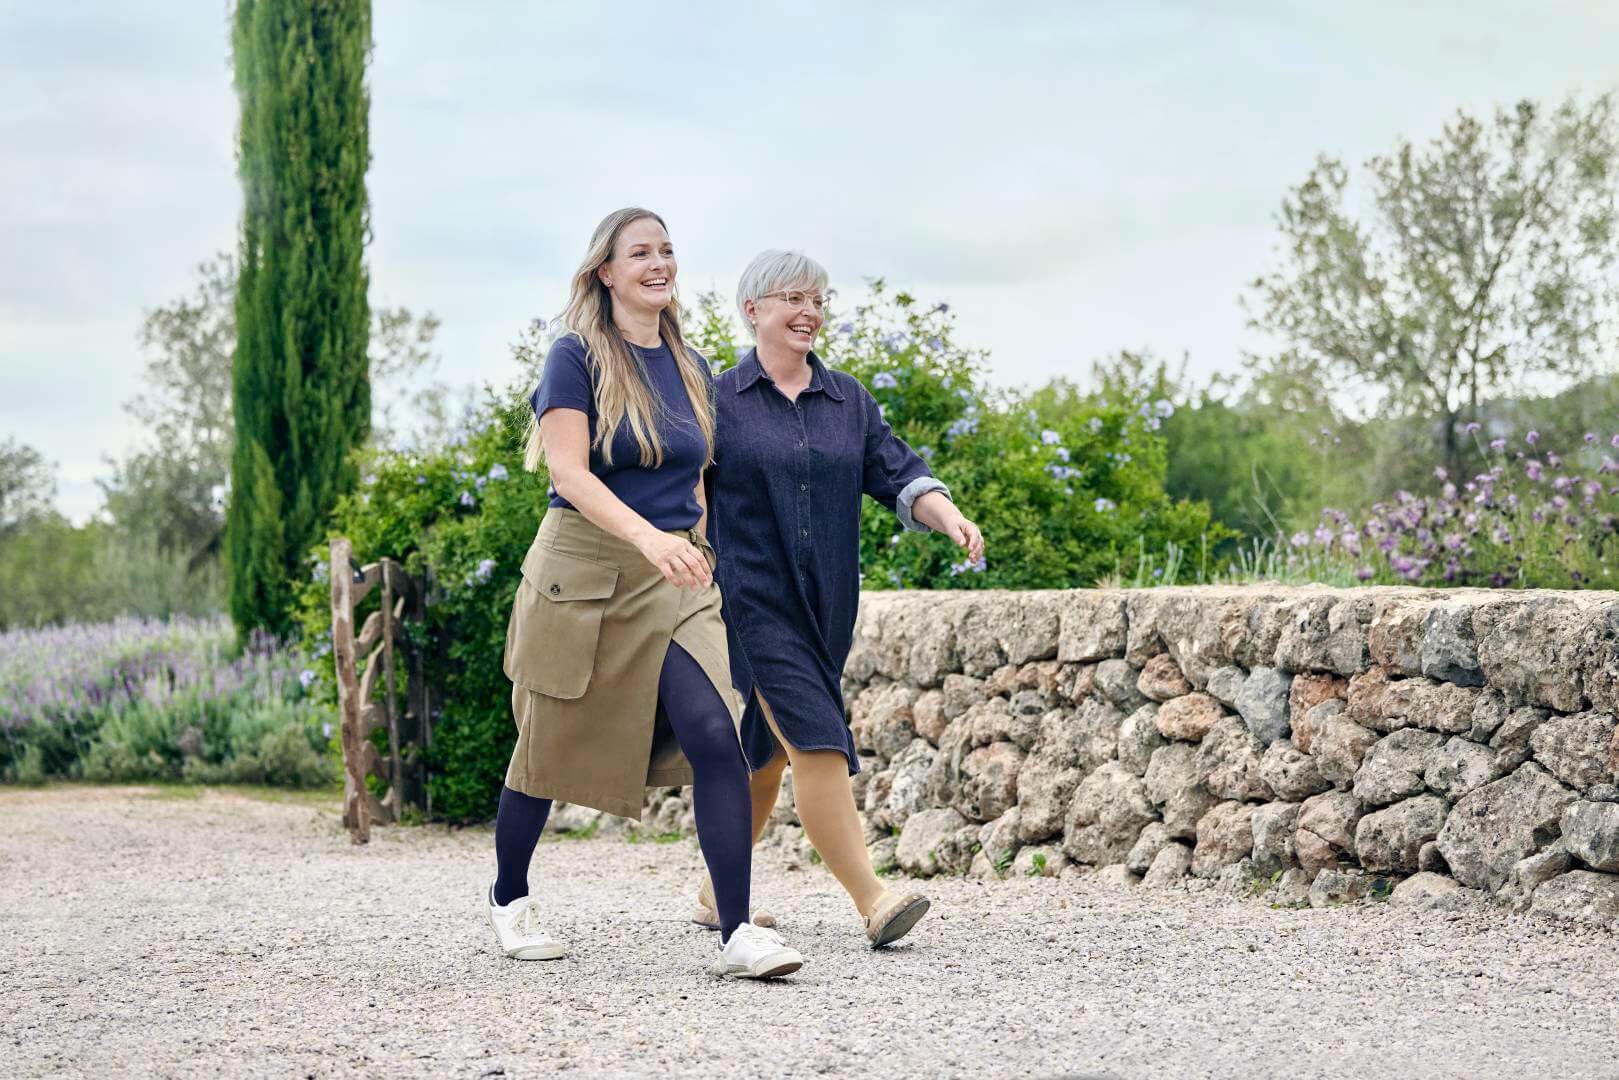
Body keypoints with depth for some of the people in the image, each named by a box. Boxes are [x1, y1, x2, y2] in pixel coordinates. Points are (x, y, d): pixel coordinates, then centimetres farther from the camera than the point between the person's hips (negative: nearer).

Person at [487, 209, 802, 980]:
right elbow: (568, 471, -17)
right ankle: (509, 897, 34)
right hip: (583, 569, -4)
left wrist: (698, 557, 18)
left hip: (675, 582, 4)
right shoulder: (578, 357, -6)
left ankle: (737, 934, -18)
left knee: (715, 735, -15)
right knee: (550, 748, 9)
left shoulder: (691, 370, 11)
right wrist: (648, 536, -31)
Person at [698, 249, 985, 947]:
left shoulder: (849, 400, 12)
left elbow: (897, 474, 3)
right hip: (754, 600, -5)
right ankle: (873, 903, -18)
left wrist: (951, 520, -15)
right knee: (816, 741, -16)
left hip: (825, 606, 5)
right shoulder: (717, 401, 0)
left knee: (767, 753, 12)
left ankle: (717, 892, 27)